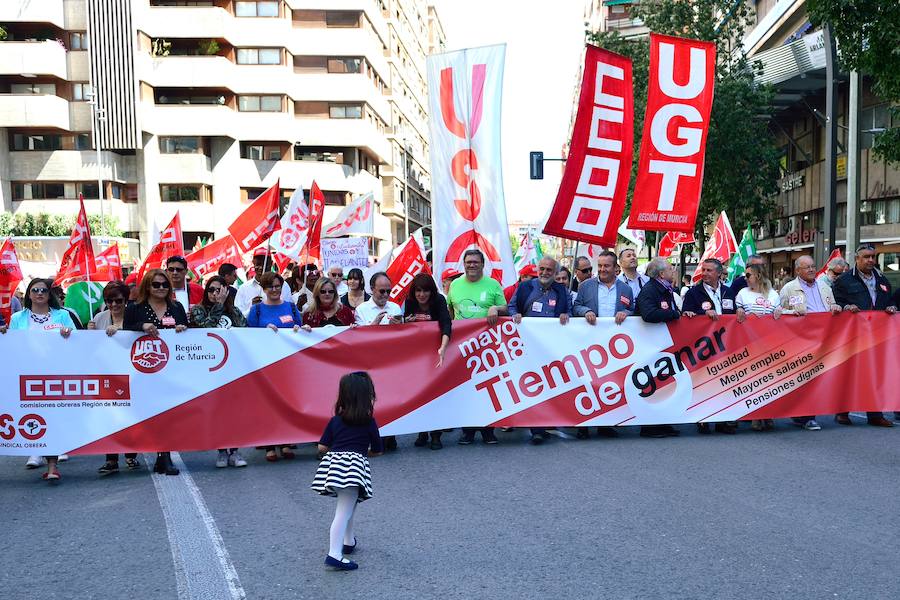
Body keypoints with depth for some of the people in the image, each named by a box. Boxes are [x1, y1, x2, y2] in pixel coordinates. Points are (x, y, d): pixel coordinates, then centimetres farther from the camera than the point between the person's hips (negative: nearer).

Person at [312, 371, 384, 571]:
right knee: (344, 512, -8)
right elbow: (377, 451, 15)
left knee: (348, 504, 27)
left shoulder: (335, 420, 13)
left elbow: (322, 447, 12)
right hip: (355, 466, -4)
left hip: (333, 462, 4)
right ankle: (334, 554, -19)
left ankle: (348, 541, 39)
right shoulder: (369, 422, 7)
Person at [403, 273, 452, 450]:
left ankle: (436, 435, 4)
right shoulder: (409, 302, -7)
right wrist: (407, 321, -19)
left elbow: (446, 324, -32)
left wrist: (442, 348, -47)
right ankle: (422, 433, 14)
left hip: (434, 350, -3)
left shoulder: (439, 300, -18)